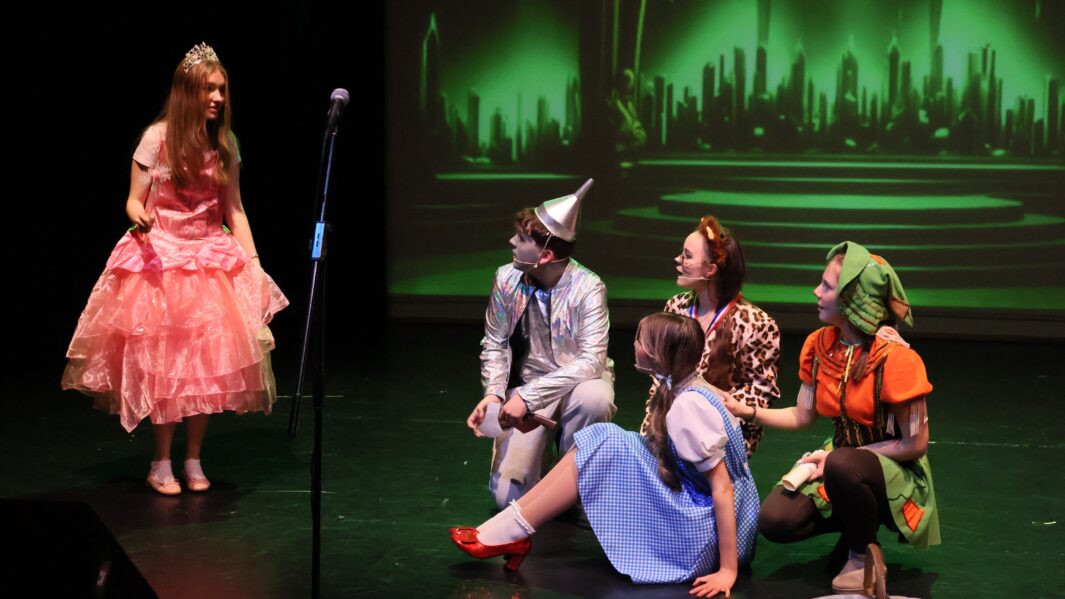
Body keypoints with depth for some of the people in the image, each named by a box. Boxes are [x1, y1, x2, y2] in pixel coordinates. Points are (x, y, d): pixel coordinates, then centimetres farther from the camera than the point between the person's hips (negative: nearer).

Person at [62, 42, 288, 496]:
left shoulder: (224, 143, 3)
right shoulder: (157, 137, -8)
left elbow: (234, 210, 7)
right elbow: (134, 202, -4)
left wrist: (254, 263, -1)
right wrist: (140, 218, -27)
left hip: (211, 256, 4)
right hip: (160, 256, -3)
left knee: (208, 361, 0)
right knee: (162, 361, -3)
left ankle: (193, 460, 12)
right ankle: (161, 463, 8)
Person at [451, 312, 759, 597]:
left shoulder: (689, 405, -21)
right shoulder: (686, 391, 7)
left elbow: (723, 485, -23)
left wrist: (728, 570, -24)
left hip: (707, 534, -9)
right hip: (695, 513, 9)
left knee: (604, 448, -18)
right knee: (601, 439, 0)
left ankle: (508, 534, -12)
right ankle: (510, 526, -4)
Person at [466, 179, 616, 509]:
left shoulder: (587, 287, -19)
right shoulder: (506, 279, -7)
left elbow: (591, 360, -25)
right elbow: (495, 344, 4)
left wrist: (527, 396, -30)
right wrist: (493, 393, -14)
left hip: (577, 381, -2)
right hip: (528, 384, 3)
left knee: (594, 398, -41)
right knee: (508, 496, -12)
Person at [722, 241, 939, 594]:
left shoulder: (895, 357, -23)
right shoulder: (819, 346, -4)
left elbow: (915, 444, -18)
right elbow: (801, 416, 6)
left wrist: (837, 455, -19)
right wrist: (747, 412, -8)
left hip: (895, 472, -6)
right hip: (840, 456, 6)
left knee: (842, 467, -40)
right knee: (774, 522, -18)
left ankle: (864, 554, -10)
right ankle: (858, 522, 12)